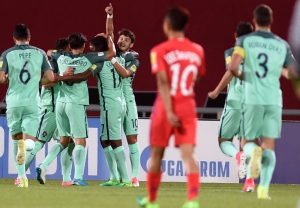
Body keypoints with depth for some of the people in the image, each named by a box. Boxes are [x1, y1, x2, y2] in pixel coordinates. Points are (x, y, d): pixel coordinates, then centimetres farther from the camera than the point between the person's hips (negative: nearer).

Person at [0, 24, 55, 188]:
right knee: (29, 141, 1)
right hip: (33, 102, 0)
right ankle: (26, 143, -36)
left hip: (14, 101, 0)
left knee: (16, 138, 15)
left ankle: (22, 176, 8)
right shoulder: (39, 53, 4)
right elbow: (50, 77, 2)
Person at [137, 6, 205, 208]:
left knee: (156, 153, 12)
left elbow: (163, 82, -15)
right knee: (188, 154, -6)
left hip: (166, 107, -2)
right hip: (188, 107, 2)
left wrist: (169, 112, -20)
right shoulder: (197, 51, 6)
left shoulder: (160, 51, -7)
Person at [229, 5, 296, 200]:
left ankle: (253, 152, -25)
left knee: (247, 142, 12)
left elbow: (233, 67, -13)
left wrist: (241, 75, 9)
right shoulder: (283, 45, 7)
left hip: (252, 98, -1)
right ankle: (264, 188, -11)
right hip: (274, 99, 1)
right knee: (269, 147, 5)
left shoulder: (245, 41, 0)